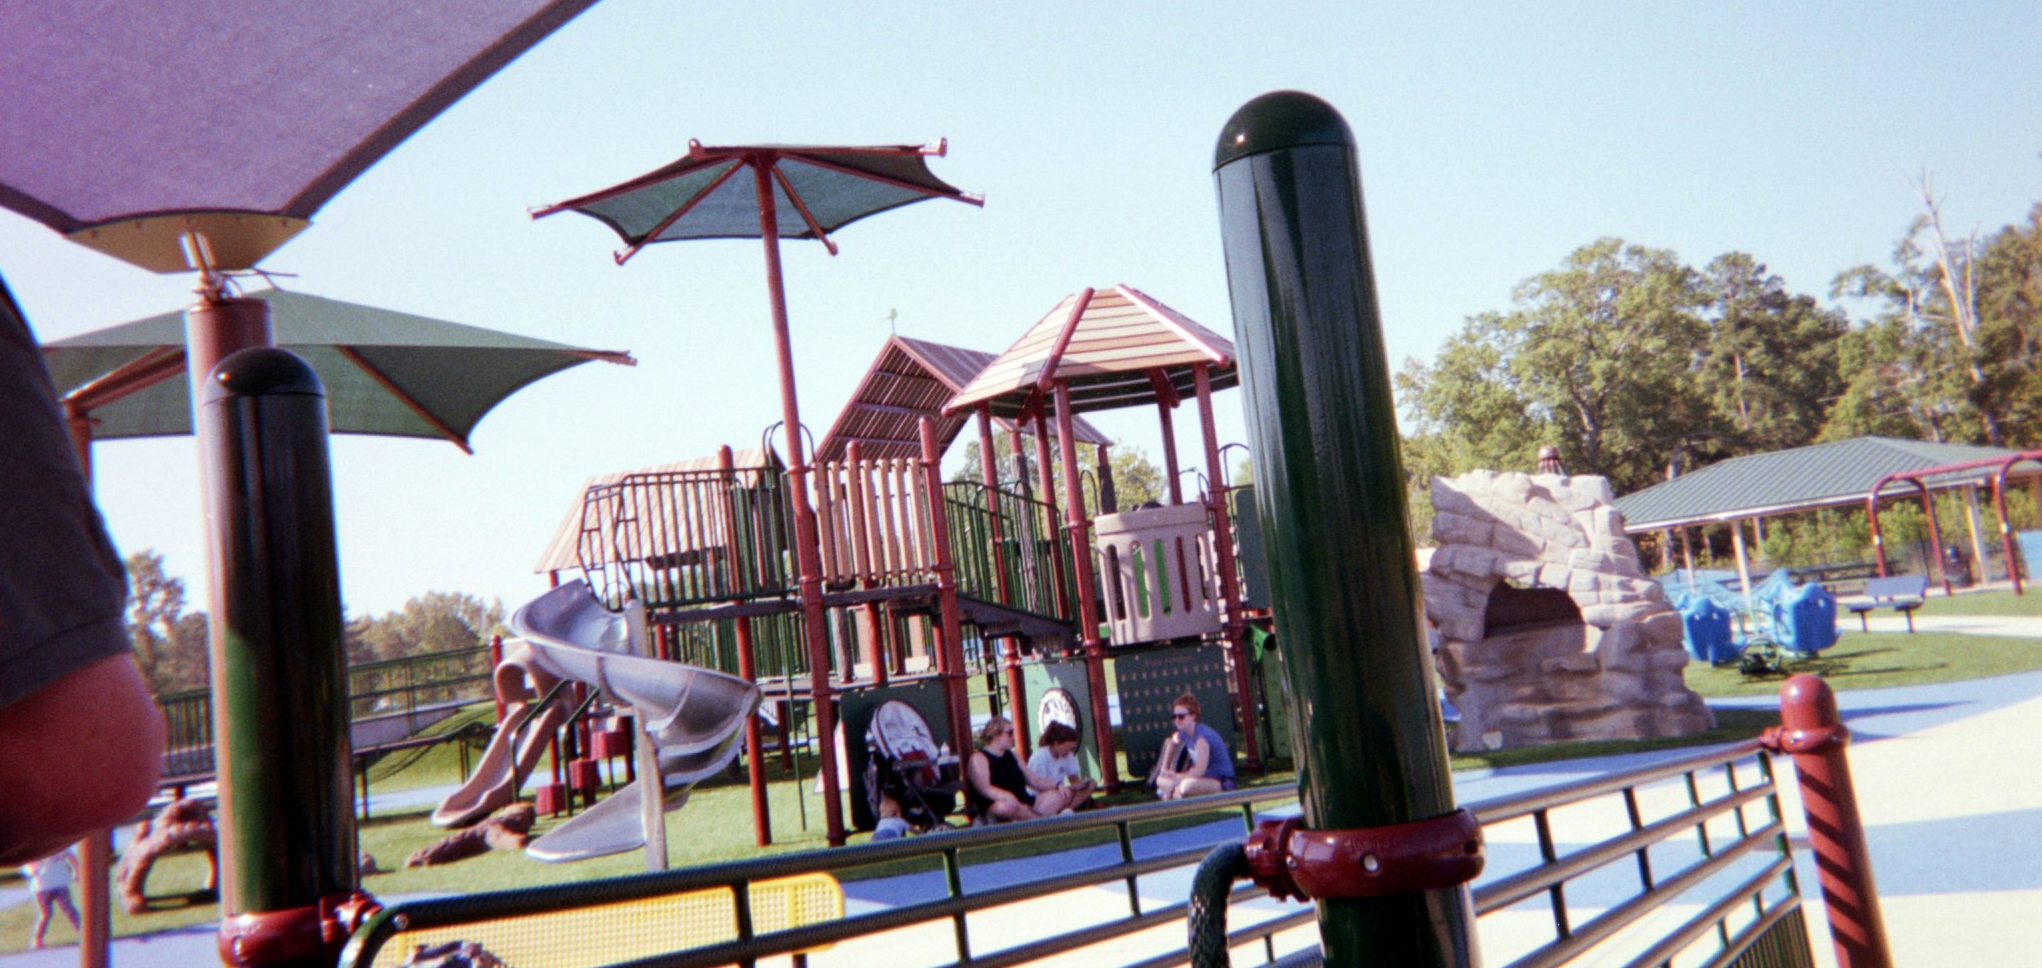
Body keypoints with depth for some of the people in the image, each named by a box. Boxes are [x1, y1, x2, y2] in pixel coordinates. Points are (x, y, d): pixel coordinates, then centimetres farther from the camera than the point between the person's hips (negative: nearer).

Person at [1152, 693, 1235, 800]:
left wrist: (1176, 777, -14)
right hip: (1204, 778, 8)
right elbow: (1171, 743, 28)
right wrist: (1165, 768, 16)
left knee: (1187, 785, -36)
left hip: (1222, 782, -8)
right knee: (1161, 780, 5)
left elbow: (1199, 770, -30)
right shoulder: (1183, 733, 1)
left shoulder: (1203, 735, -24)